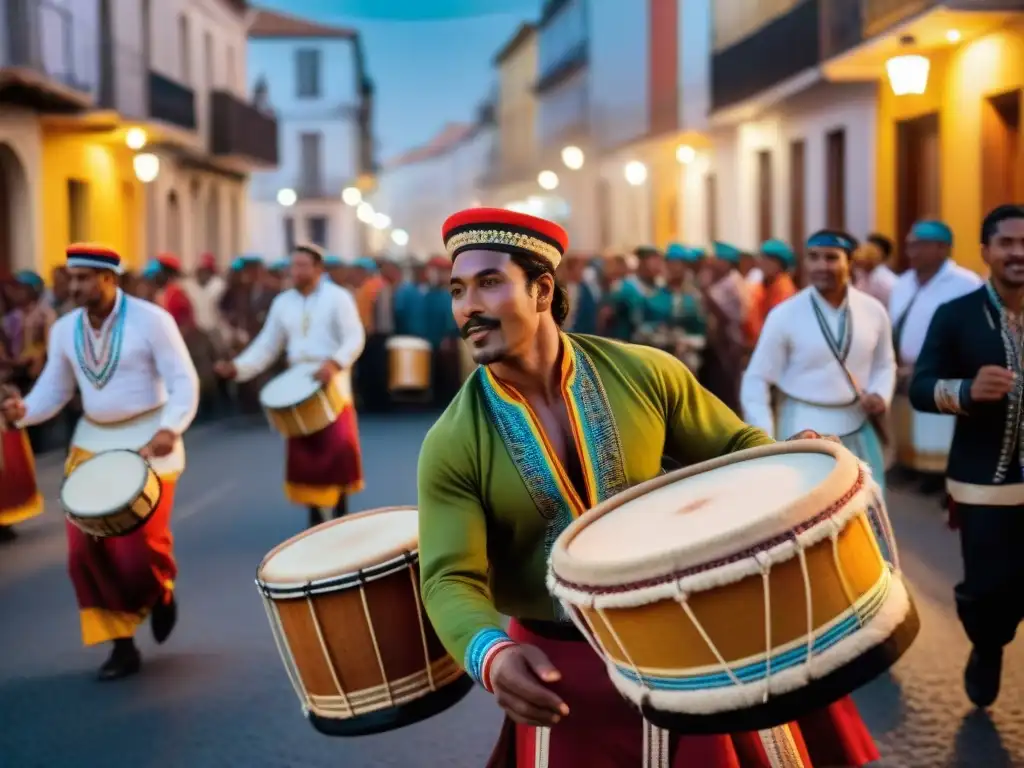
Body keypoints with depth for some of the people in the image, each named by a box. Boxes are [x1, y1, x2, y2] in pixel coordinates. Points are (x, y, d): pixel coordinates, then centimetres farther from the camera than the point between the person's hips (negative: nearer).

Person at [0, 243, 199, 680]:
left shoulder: (151, 319, -13)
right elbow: (54, 391, 7)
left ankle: (161, 593, 25)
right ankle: (122, 645, 11)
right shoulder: (64, 329, 2)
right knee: (86, 549, -1)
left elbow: (184, 381, -15)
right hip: (92, 441, 5)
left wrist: (170, 430, -31)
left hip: (147, 439, -5)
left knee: (139, 542, -12)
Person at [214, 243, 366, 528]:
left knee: (339, 446, -9)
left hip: (332, 384, -4)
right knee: (304, 452, 4)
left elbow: (355, 338, -13)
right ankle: (316, 520, 14)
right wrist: (238, 367, -7)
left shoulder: (337, 297, -5)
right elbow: (267, 346, 9)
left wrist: (334, 363, -31)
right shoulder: (282, 303, 9)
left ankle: (341, 513, 8)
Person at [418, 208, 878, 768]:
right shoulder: (451, 444, -12)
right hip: (560, 669, -1)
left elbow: (736, 446, 4)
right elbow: (451, 580, -15)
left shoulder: (645, 373, -7)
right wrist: (492, 653, -36)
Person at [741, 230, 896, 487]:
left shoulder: (873, 311, 0)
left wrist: (881, 395, -6)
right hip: (803, 433, -4)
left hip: (859, 431, 4)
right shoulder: (784, 316, -9)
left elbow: (885, 364, 15)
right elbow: (756, 380, -5)